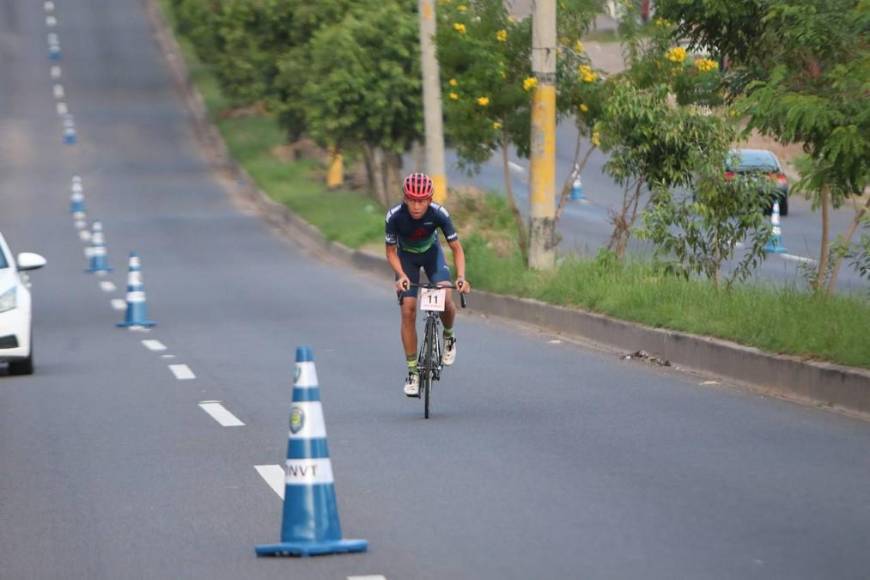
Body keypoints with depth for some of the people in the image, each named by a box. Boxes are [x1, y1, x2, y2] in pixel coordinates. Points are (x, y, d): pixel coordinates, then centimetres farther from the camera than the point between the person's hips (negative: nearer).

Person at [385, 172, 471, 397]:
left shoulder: (438, 214, -30)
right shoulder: (395, 216, -30)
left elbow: (456, 248, -22)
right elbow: (391, 251, -17)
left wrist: (461, 276, -37)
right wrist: (401, 275, -34)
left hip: (431, 252, 0)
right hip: (406, 256, 0)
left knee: (445, 299, -24)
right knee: (408, 310, -13)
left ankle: (449, 336, 10)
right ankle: (412, 372, -5)